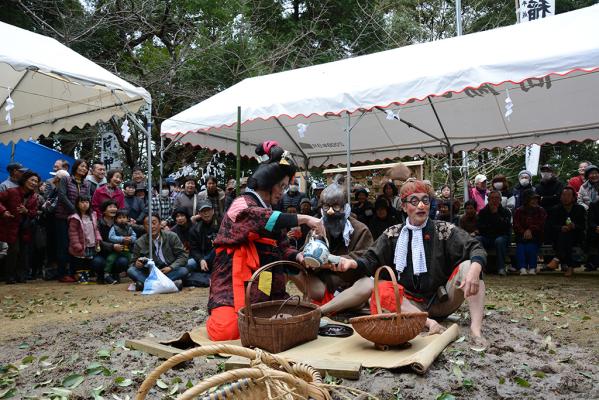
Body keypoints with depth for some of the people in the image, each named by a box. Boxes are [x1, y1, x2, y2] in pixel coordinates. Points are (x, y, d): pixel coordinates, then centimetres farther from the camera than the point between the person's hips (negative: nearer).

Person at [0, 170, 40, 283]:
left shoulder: (34, 197, 4)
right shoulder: (12, 192, -12)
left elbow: (34, 213, 4)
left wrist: (26, 211, -17)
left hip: (24, 229, 6)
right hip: (10, 226, -6)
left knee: (22, 251, 9)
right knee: (14, 249, -10)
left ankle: (21, 276, 17)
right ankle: (10, 276, 3)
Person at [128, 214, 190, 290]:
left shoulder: (171, 236, -1)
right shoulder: (139, 243, 3)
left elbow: (183, 256, -4)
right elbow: (133, 263, 9)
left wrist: (171, 267, -19)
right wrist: (137, 264, -16)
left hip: (167, 271, -1)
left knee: (184, 270, -29)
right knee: (131, 270, -23)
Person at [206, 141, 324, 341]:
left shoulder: (270, 212, 19)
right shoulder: (242, 205, -8)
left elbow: (282, 248, 13)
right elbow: (262, 220, -31)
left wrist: (299, 257, -8)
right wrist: (304, 219, -29)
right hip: (234, 284, -8)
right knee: (226, 330, -24)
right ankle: (218, 315, 11)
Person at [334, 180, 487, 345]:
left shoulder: (444, 229, 0)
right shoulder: (393, 234, 4)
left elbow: (476, 249, -10)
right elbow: (371, 260, -1)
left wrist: (474, 269, -35)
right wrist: (353, 263, -25)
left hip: (442, 301, 0)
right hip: (411, 304, 1)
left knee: (468, 266, -23)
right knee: (381, 289, -26)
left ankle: (476, 329, -30)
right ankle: (429, 323, -35)